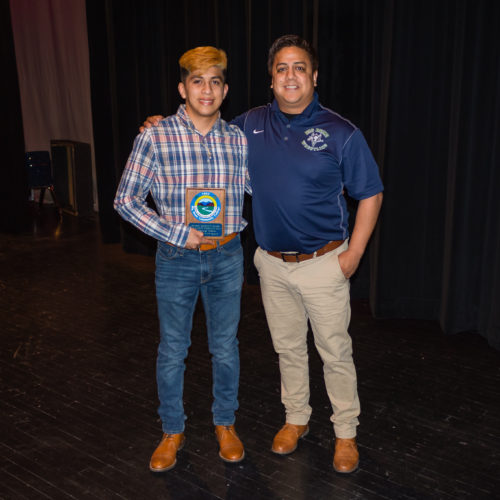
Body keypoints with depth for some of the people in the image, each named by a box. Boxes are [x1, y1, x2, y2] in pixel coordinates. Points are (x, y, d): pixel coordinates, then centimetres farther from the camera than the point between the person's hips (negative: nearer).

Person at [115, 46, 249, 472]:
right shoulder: (155, 137, -11)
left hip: (227, 258, 2)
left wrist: (236, 225, -3)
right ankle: (173, 431, 31)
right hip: (177, 260, -2)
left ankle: (225, 424, 35)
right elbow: (126, 200, -9)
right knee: (172, 351, 11)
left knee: (225, 347, 14)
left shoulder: (238, 140, -1)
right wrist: (177, 234, -14)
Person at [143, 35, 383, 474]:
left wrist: (352, 255, -10)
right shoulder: (251, 125, 2)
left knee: (335, 352, 7)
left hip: (323, 264, -4)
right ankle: (296, 419, 38)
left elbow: (371, 194, -5)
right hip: (272, 264, 4)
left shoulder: (341, 133, -11)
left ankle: (346, 433, 27)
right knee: (288, 347, 18)